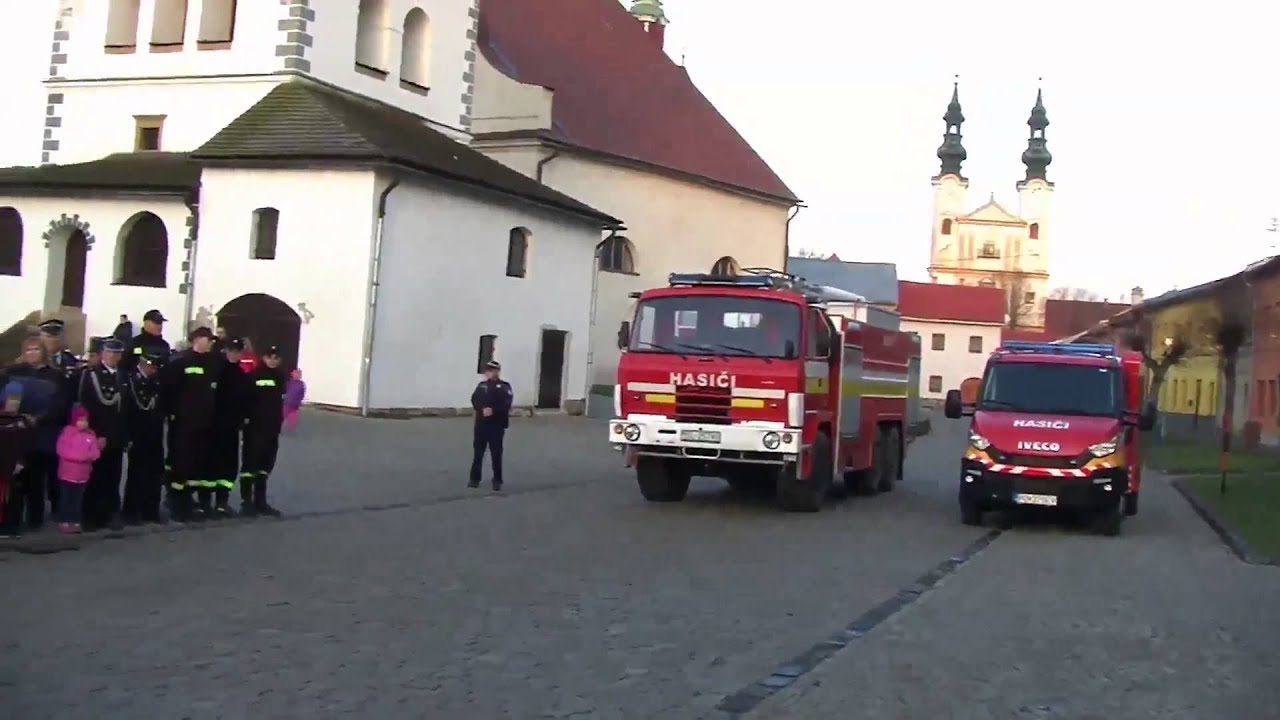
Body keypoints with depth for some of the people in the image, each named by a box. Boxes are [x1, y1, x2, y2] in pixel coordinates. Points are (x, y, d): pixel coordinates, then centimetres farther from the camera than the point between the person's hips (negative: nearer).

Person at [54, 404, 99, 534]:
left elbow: (95, 452, 1)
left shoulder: (91, 434, 3)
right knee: (66, 499, 3)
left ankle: (75, 522, 16)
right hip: (67, 473, -4)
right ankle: (64, 522, 9)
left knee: (78, 499, 10)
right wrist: (80, 456, -21)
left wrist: (91, 455, -21)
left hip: (83, 475, 4)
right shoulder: (67, 432, -9)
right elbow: (62, 450, -17)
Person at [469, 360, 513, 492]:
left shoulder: (504, 386, -1)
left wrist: (493, 410, -25)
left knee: (496, 453, 2)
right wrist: (483, 409, -19)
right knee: (478, 452, 8)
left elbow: (506, 405, -12)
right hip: (481, 423, 3)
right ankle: (475, 478, 19)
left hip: (497, 425, -3)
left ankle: (497, 481, 11)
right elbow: (474, 400, -1)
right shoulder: (482, 385, 10)